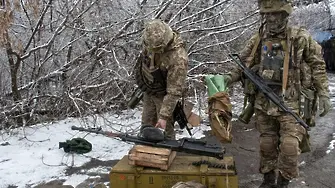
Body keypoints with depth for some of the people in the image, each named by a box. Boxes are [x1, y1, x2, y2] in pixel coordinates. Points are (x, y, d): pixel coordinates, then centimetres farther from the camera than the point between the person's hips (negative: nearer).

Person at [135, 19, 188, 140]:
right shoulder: (151, 41, -18)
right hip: (148, 91, 6)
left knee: (165, 130, 3)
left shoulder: (178, 58, -37)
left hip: (163, 95, -6)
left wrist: (164, 116, -29)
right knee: (146, 126, 20)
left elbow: (174, 91, -31)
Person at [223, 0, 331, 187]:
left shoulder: (301, 38, -4)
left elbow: (317, 65, 4)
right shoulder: (257, 40, 4)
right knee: (267, 145, 12)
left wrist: (323, 94, -1)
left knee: (289, 146, -8)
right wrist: (229, 77, -3)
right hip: (263, 103, 3)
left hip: (289, 103, -3)